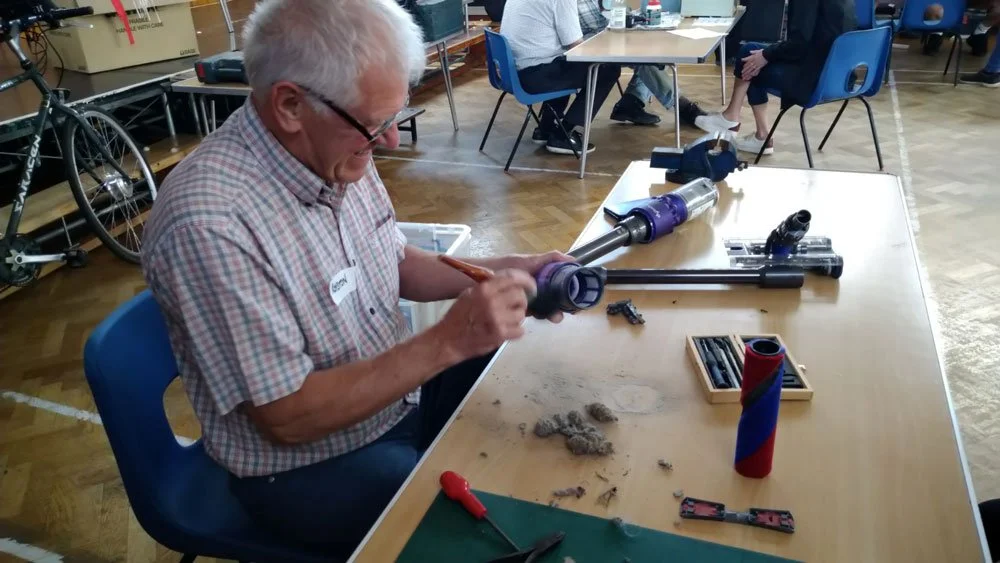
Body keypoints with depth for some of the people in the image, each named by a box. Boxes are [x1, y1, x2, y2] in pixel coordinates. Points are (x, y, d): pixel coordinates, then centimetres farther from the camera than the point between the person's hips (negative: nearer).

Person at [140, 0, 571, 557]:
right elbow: (288, 417, -27)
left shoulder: (333, 154, -8)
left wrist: (504, 270, -9)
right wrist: (448, 342, -31)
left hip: (400, 393, 7)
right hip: (306, 467, -7)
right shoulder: (209, 222, -31)